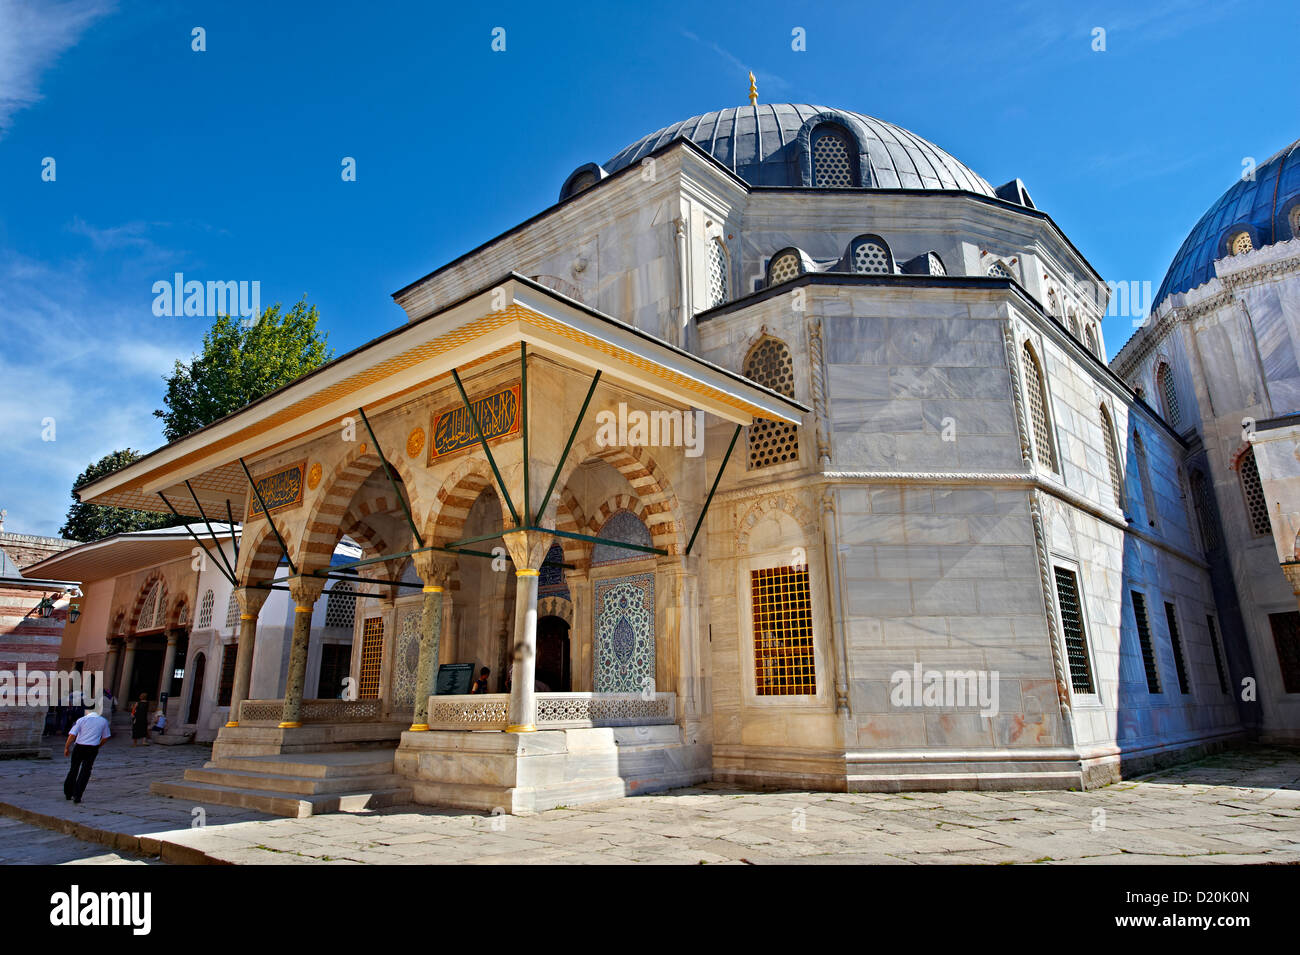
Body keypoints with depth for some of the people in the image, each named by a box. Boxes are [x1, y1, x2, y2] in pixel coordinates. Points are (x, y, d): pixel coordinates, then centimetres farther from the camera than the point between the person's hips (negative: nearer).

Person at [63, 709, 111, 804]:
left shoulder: (81, 720, 5)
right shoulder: (103, 721, 11)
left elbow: (72, 735, -4)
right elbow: (105, 738, 14)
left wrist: (66, 748, 5)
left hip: (79, 747, 0)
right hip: (92, 749, 0)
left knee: (73, 769, 16)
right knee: (85, 772, 5)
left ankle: (68, 793, 25)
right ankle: (77, 796, 1)